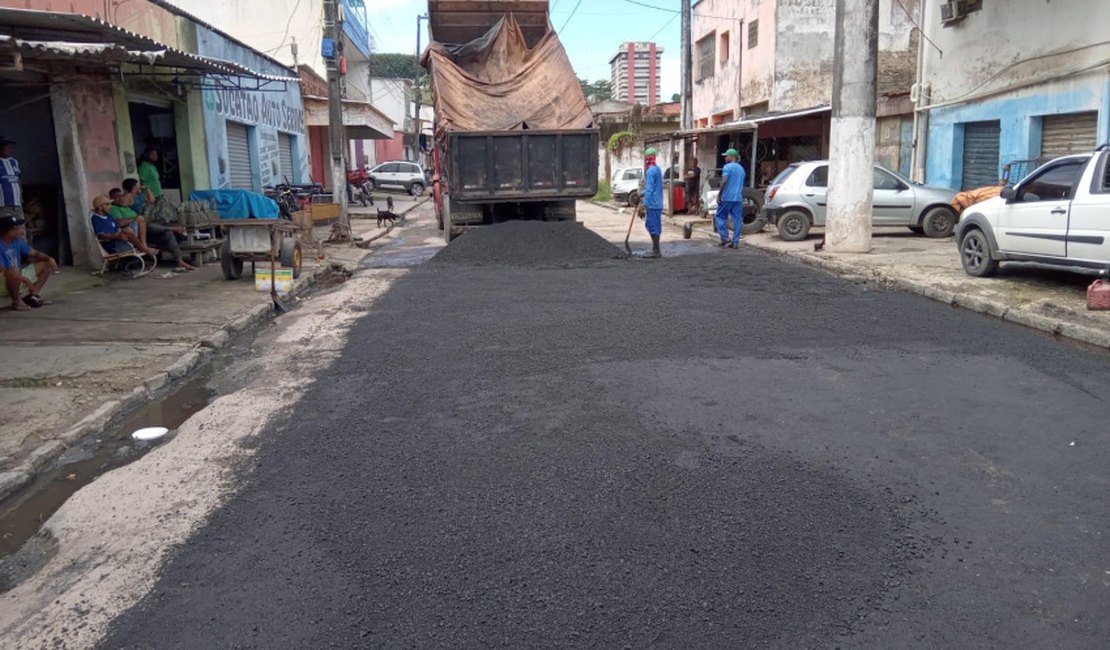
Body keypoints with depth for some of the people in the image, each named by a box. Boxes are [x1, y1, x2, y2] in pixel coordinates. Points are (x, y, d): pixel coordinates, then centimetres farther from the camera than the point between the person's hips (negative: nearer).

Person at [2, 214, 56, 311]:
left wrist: (49, 259, -11)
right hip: (4, 284, -9)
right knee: (13, 275, -42)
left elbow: (35, 254, 9)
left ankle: (32, 296, 2)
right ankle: (16, 302, -14)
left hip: (20, 277, 9)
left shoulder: (17, 242, 0)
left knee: (47, 264, 7)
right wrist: (25, 279, -32)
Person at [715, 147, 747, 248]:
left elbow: (724, 181, -18)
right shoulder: (741, 168, 18)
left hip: (727, 197, -7)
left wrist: (719, 194, -13)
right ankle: (735, 242, 3)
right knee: (737, 219, 4)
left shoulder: (728, 167, -7)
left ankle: (725, 237, -3)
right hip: (738, 198, 7)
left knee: (720, 217, 5)